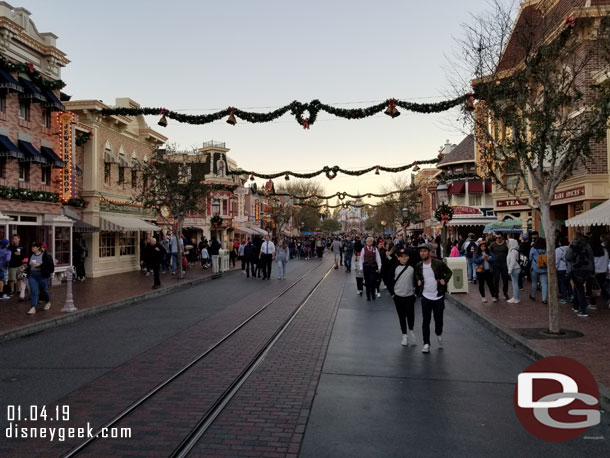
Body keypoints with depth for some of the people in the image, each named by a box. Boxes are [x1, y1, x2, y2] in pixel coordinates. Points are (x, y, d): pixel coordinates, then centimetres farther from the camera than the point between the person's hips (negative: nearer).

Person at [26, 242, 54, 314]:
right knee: (33, 291, -5)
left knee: (44, 290, 10)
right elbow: (28, 265, 20)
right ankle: (33, 308, -6)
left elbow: (50, 265, -16)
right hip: (32, 276, 4)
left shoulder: (45, 255, -10)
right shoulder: (31, 255, 8)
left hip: (43, 276, -4)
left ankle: (48, 302, 38)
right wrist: (28, 274, 12)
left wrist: (39, 265, -24)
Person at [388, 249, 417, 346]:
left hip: (410, 296, -1)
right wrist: (392, 293, 1)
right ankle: (404, 335, 19)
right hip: (398, 296, 1)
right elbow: (390, 281, 5)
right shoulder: (395, 268, 0)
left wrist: (416, 292, -1)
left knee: (410, 314, -9)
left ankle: (411, 330, 17)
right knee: (401, 316, 8)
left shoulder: (412, 267, -1)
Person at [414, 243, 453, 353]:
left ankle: (439, 334, 41)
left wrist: (444, 280, -12)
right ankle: (426, 344, 5)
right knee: (426, 321, 0)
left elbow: (449, 272, 4)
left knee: (438, 319, 9)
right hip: (426, 296, 2)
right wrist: (418, 280, 2)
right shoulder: (419, 266, 0)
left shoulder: (438, 264, -10)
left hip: (438, 296, -2)